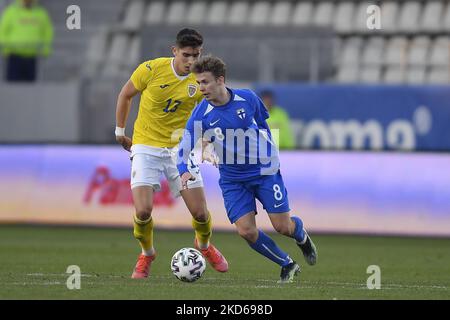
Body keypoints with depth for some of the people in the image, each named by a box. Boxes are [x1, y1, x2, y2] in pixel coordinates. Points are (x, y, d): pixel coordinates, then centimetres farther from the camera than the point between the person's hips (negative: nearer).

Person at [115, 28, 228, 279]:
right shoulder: (152, 69, -13)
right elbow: (126, 95, 4)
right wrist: (120, 132, 9)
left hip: (179, 147, 2)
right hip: (146, 147, -2)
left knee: (200, 213, -3)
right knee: (143, 211, -18)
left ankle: (204, 246, 33)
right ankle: (147, 254, 14)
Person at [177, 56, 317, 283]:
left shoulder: (247, 99, -11)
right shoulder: (201, 114, -14)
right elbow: (185, 147, -15)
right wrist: (184, 171, -35)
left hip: (265, 171, -1)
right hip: (232, 178, 1)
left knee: (283, 226, -3)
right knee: (246, 231, -13)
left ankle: (302, 236, 36)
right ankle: (287, 265, 10)